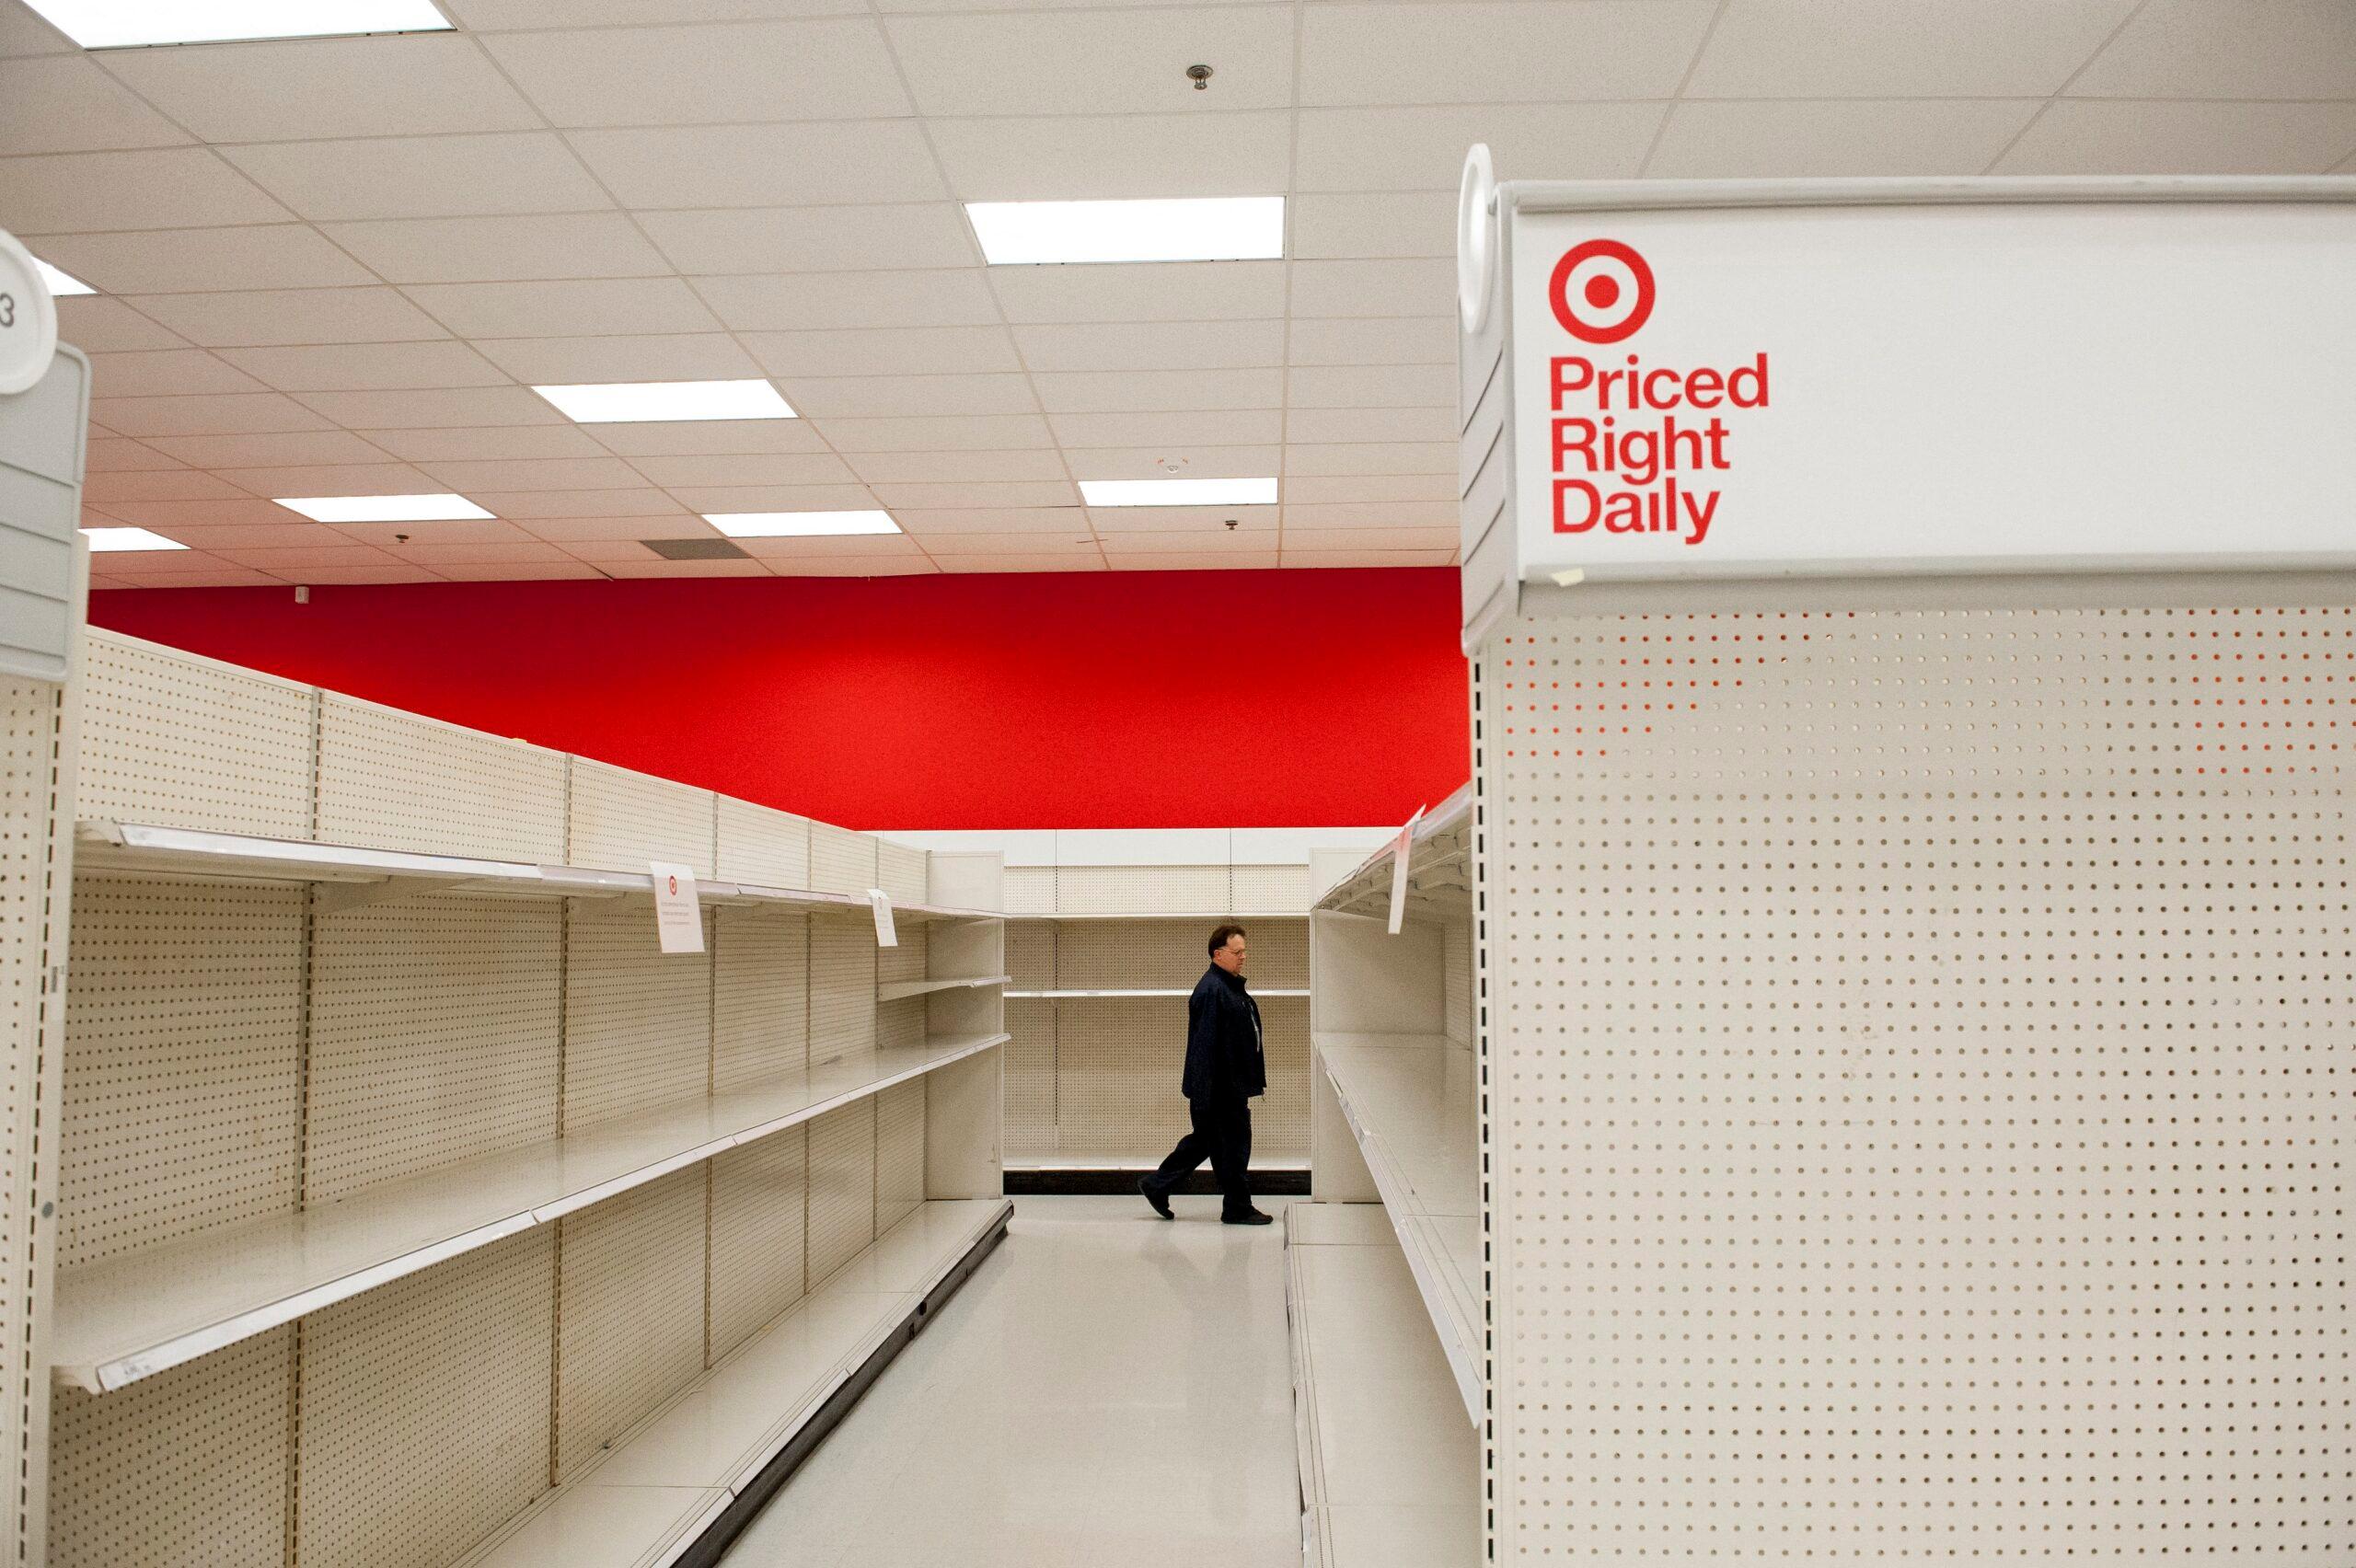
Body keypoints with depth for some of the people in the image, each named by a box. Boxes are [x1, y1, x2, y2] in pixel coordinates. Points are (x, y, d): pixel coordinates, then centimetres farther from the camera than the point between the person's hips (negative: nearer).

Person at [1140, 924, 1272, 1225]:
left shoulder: (1232, 986, 15)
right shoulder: (1211, 991, -18)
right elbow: (1203, 1045, -23)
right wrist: (1201, 1096, -25)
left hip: (1232, 1085, 10)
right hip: (1221, 1088, -10)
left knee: (1205, 1139, 17)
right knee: (1234, 1144, 0)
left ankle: (1157, 1186, 26)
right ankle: (1237, 1209, 13)